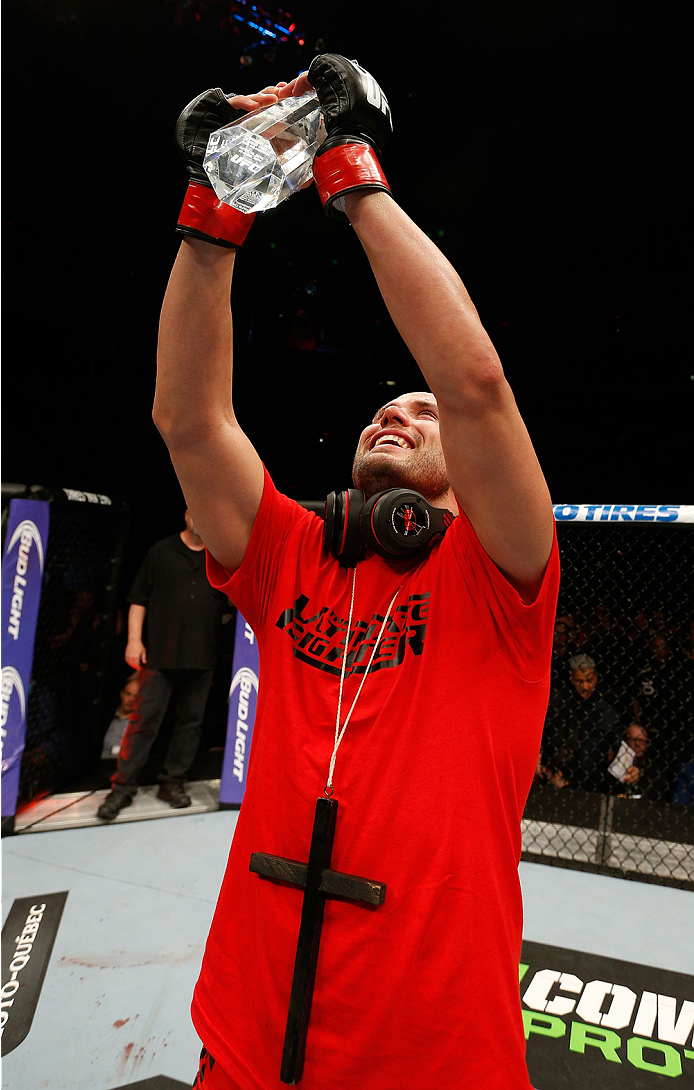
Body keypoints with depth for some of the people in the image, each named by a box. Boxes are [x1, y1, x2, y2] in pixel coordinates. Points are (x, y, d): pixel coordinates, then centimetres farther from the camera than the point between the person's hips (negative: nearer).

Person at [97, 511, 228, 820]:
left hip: (202, 656, 2)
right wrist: (134, 639, -2)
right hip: (159, 655, -2)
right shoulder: (161, 552, 7)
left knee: (191, 721, 6)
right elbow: (138, 599, 6)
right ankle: (122, 787, 7)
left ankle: (172, 783, 20)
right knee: (144, 719, -3)